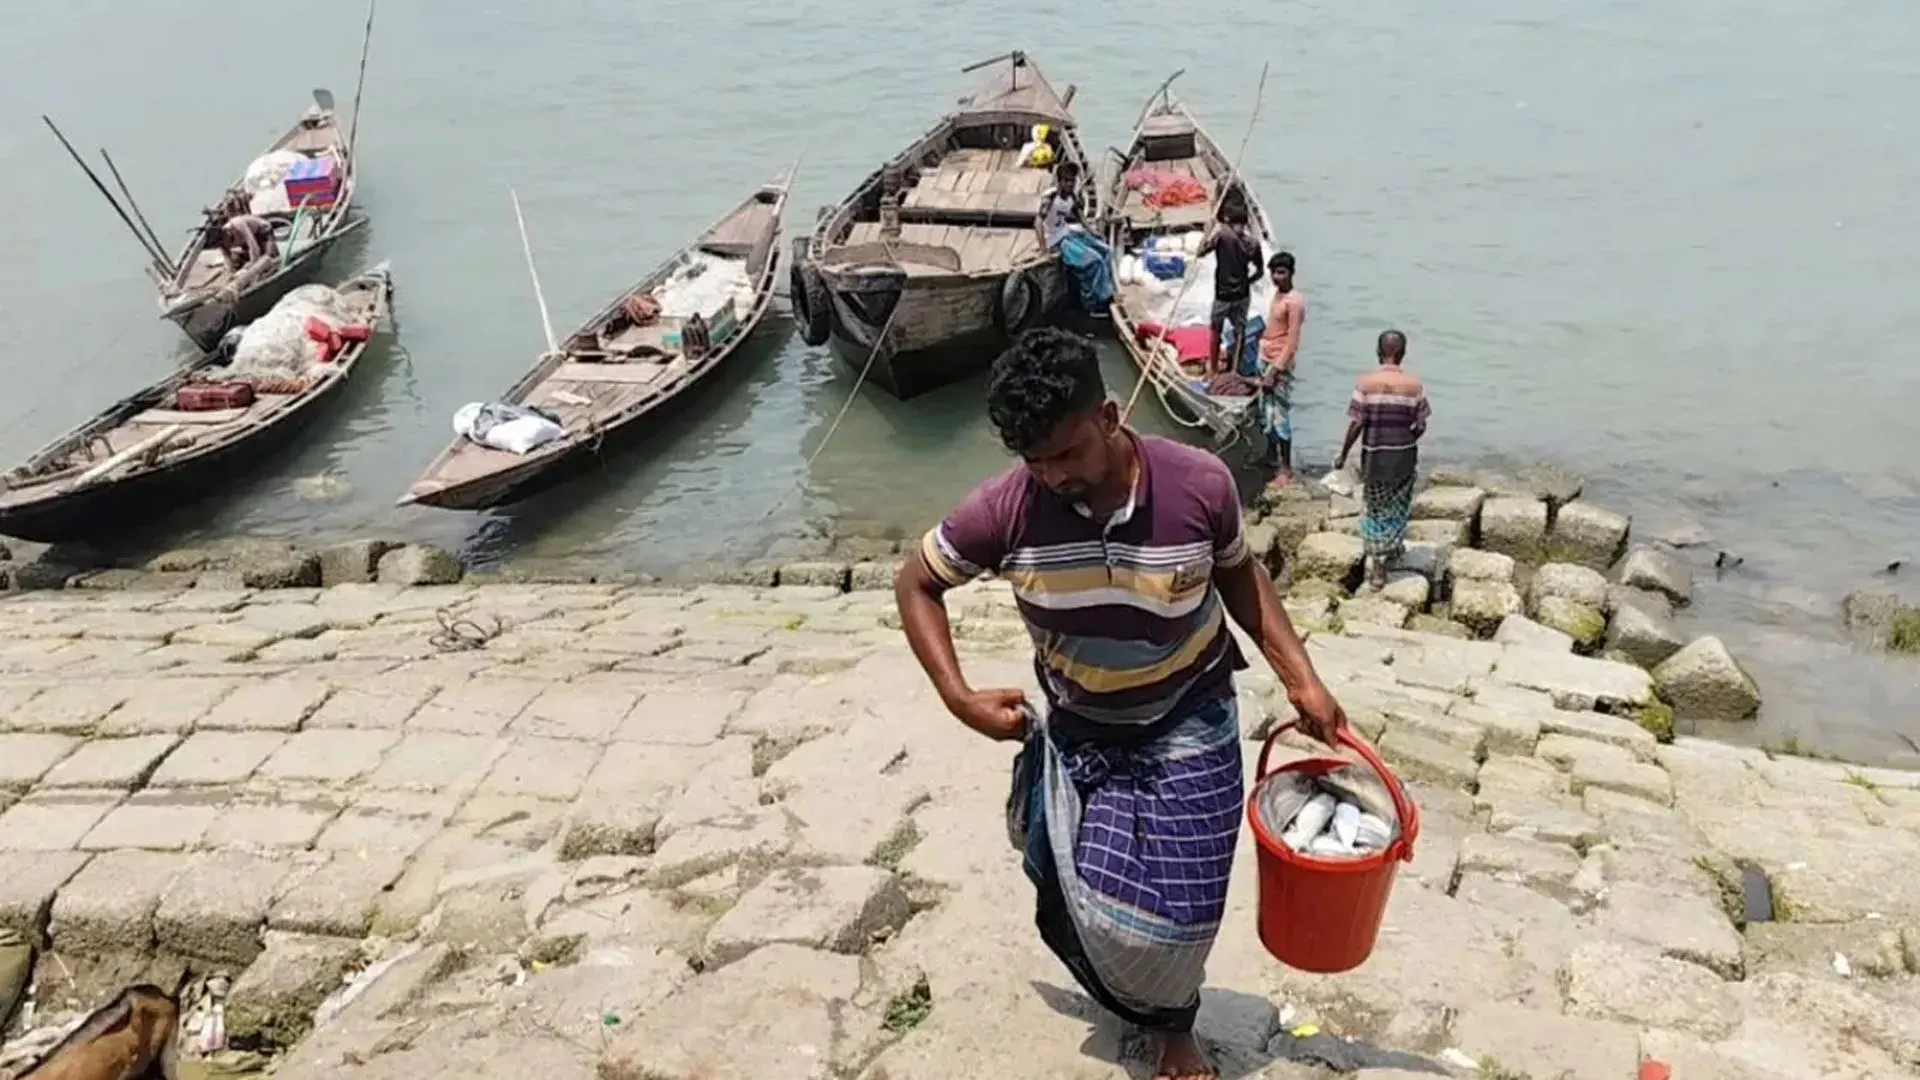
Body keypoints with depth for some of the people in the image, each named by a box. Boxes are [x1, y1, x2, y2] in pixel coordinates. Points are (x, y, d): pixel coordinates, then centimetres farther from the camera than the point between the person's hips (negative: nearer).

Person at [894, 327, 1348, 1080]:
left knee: (1172, 906, 4)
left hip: (1187, 727, -1)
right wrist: (959, 697, -16)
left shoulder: (1199, 484, -23)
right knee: (1079, 910, 9)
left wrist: (1300, 679, -7)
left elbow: (1238, 574, -2)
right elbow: (915, 585, -7)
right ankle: (1141, 1001, 43)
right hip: (1078, 732, 1)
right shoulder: (1005, 508, -23)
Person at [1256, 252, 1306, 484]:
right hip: (1266, 361, 9)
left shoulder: (1294, 301, -17)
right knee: (1266, 414, 17)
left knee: (1280, 417, -8)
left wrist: (1275, 371, -20)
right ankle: (1272, 458, 31)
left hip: (1280, 365, -9)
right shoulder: (1277, 294, 10)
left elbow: (1292, 342, -19)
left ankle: (1286, 470, -3)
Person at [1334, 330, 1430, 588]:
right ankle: (1393, 549, 38)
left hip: (1374, 454, -1)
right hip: (1404, 454, 1)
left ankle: (1378, 563, 10)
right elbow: (1421, 426, -4)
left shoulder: (1365, 383, -11)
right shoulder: (1414, 384, -7)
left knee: (1375, 508, 11)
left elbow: (1356, 424, -12)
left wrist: (1343, 454, -1)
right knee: (1398, 507, 21)